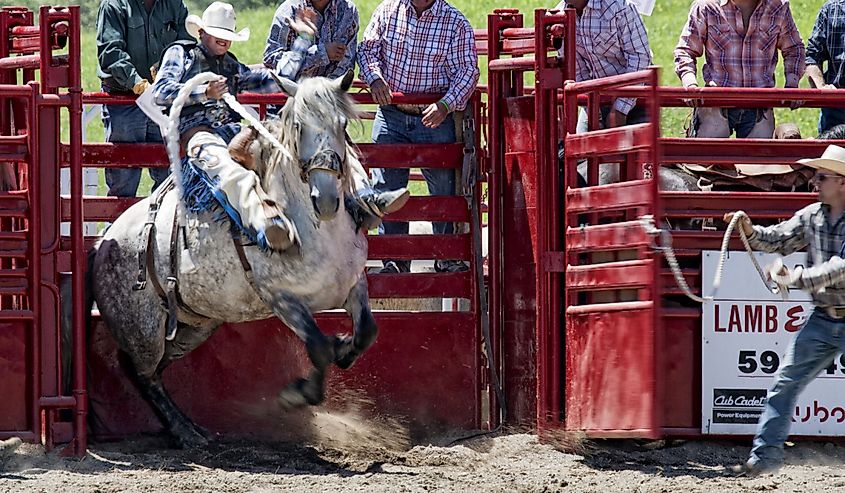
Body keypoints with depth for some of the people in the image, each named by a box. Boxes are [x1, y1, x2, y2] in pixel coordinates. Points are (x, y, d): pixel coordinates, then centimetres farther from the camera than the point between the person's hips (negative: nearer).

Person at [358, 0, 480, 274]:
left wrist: (446, 105, -24)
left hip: (435, 119, -2)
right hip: (391, 115, 2)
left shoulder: (456, 23, -6)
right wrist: (375, 78, -12)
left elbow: (467, 70, -9)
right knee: (387, 188, 1)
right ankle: (395, 260, 11)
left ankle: (448, 258, 19)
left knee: (444, 188, 2)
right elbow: (367, 49, 8)